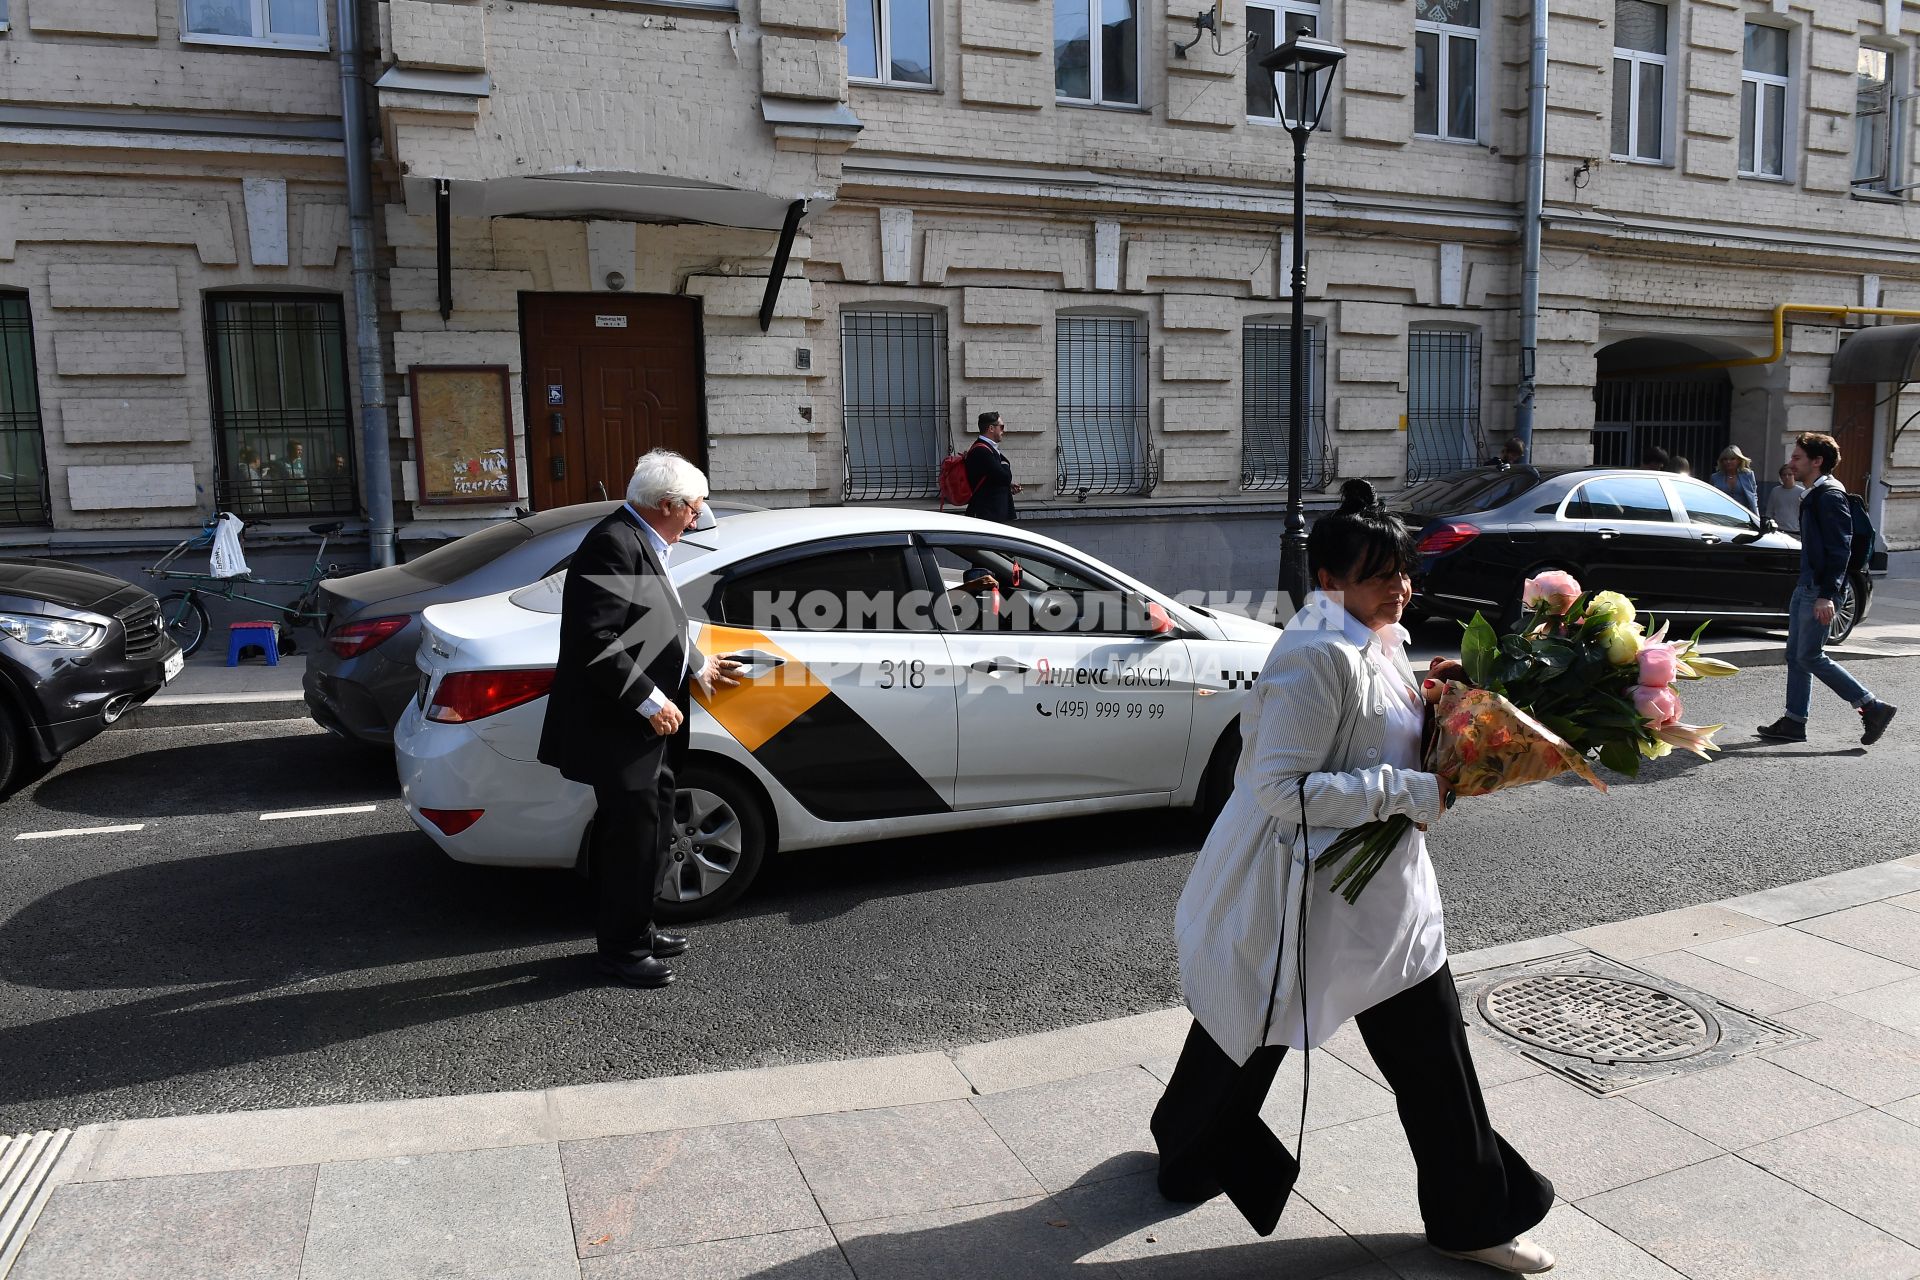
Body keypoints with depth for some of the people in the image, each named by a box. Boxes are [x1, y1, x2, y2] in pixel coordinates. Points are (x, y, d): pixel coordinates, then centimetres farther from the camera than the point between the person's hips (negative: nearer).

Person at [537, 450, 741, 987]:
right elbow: (597, 640, -26)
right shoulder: (613, 544, -20)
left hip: (643, 726, 11)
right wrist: (651, 701, -22)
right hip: (617, 727, -11)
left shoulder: (641, 542, 12)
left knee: (646, 832, 19)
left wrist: (698, 667, 26)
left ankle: (634, 930, 33)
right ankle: (622, 950, 14)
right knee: (632, 836, -1)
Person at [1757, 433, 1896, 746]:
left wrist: (1827, 594, -26)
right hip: (1806, 587, 10)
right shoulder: (1814, 494, 16)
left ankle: (1872, 707, 3)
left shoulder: (1830, 495, -15)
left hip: (1820, 591, -10)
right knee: (1796, 656, 10)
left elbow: (1839, 548, -21)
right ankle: (1794, 722, 15)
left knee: (1810, 657, -6)